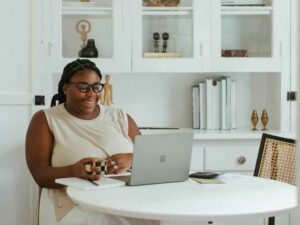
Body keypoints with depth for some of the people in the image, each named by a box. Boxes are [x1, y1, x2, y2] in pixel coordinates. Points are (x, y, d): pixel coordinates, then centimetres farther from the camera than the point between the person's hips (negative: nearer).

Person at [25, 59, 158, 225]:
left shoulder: (120, 117, 17)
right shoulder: (45, 120, 8)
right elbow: (41, 175, -2)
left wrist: (131, 159, -10)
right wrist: (74, 171, -24)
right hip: (75, 210, -3)